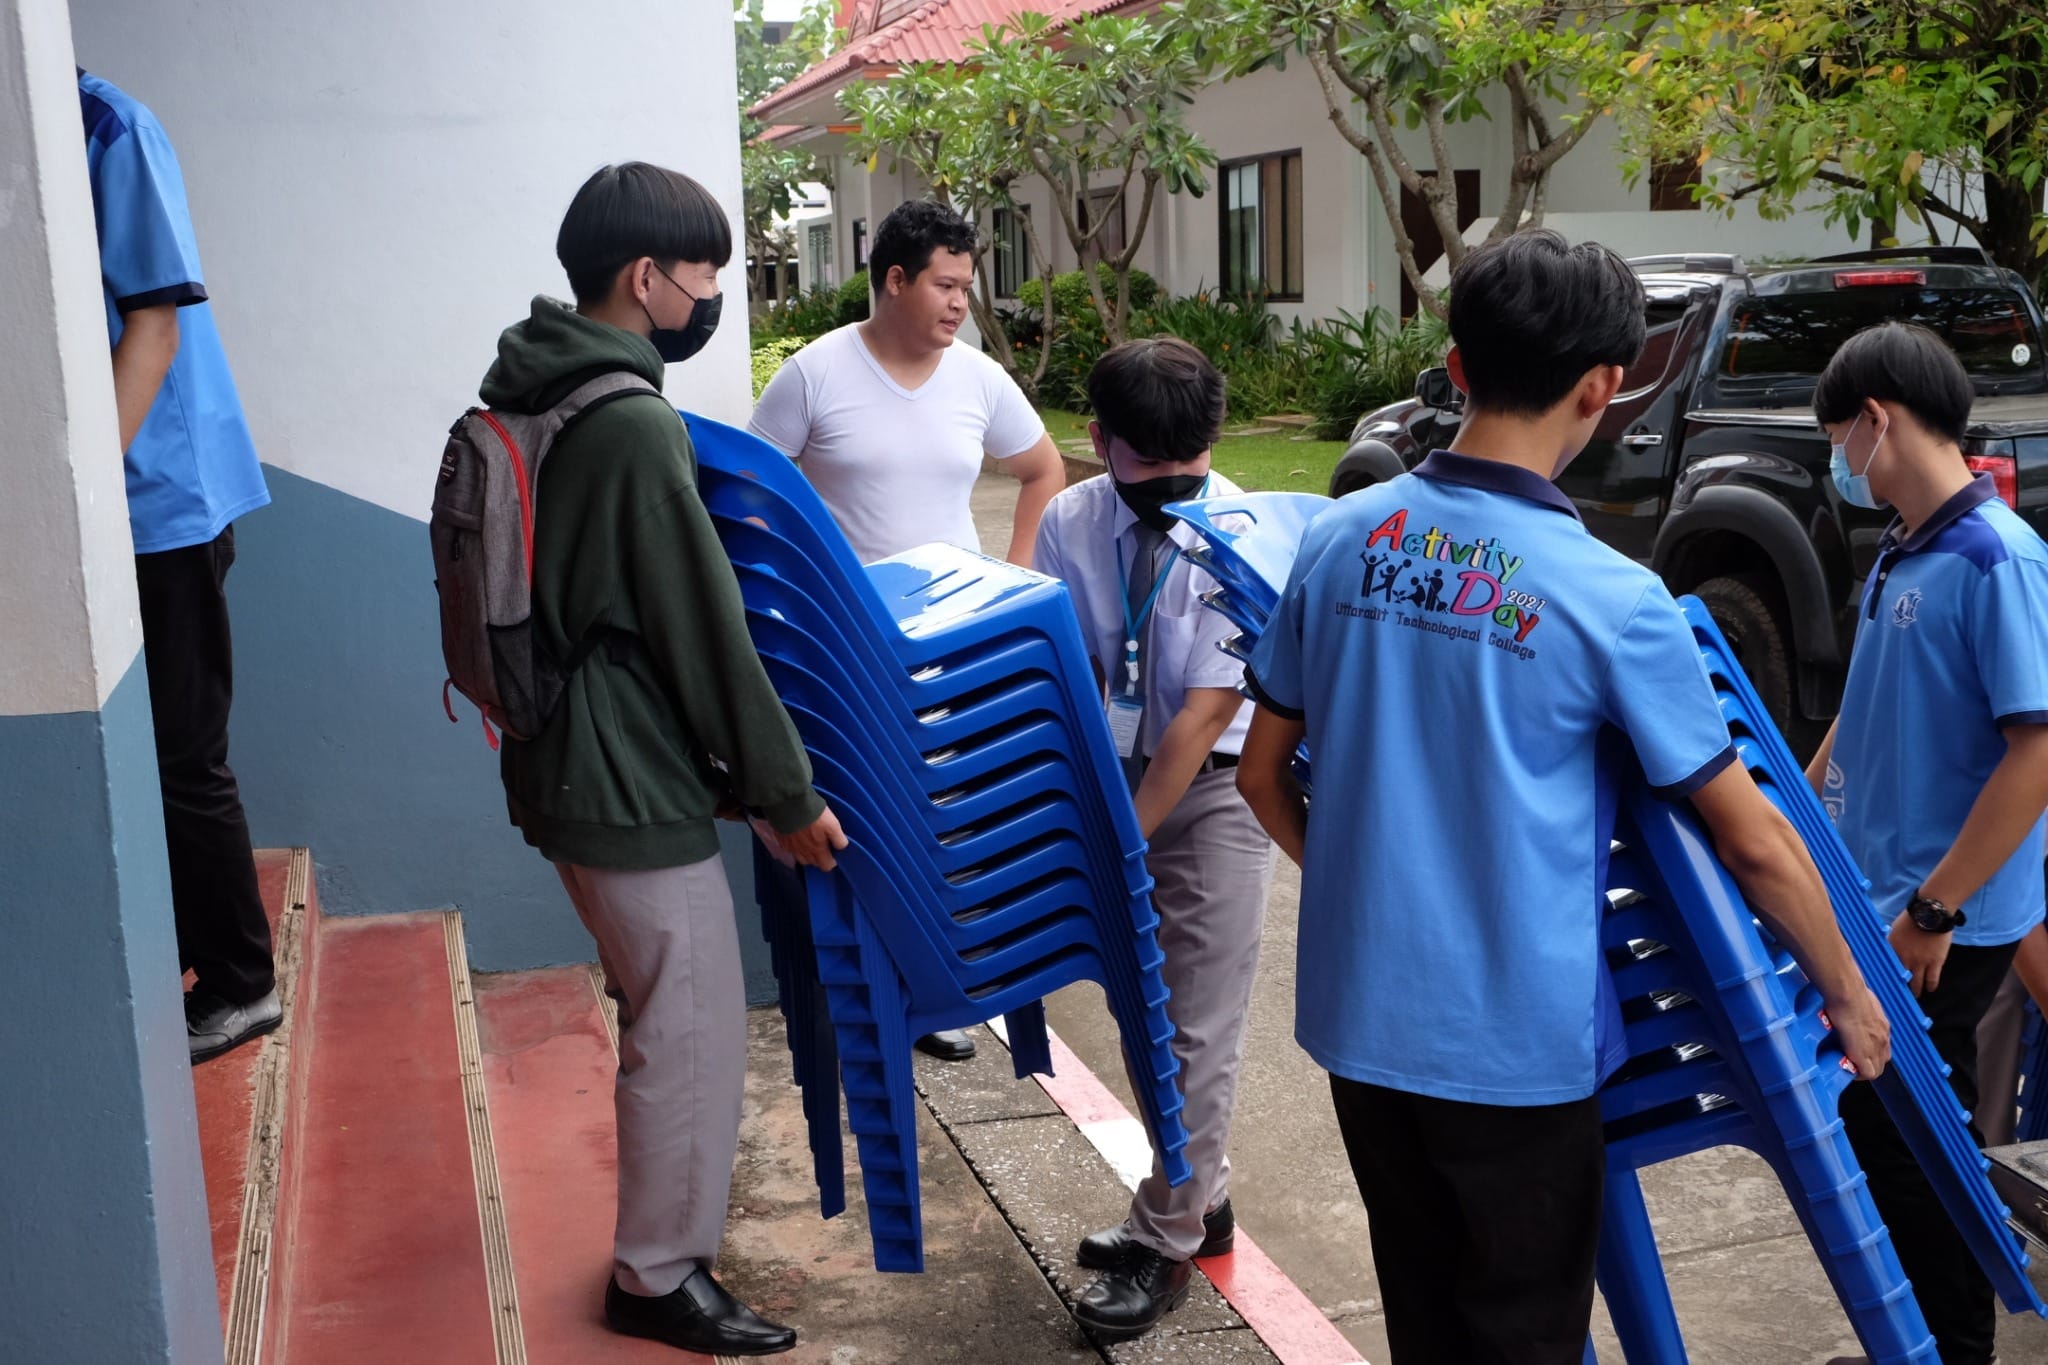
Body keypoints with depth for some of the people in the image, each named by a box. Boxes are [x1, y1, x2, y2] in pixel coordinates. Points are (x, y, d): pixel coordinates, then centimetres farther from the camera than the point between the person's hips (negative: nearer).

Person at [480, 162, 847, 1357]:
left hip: (570, 763, 10)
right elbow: (706, 634, -19)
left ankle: (669, 1228, 40)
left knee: (666, 1020, 23)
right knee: (695, 1033, 5)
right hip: (631, 784, -10)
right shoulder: (634, 422, -21)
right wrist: (789, 793, -9)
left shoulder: (533, 400, 8)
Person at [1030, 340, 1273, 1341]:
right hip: (1116, 773, 5)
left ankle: (1167, 1241, 14)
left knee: (1197, 1024, -2)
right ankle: (1200, 1198, 34)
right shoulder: (1070, 523, -7)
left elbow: (1206, 713, -21)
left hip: (1212, 789, -5)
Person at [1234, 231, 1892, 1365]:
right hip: (1514, 1039, -4)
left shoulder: (1340, 539, -4)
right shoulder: (1612, 599, -16)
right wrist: (1850, 1000, 7)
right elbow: (1754, 843, -8)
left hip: (1359, 1011, 5)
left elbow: (1262, 775, 6)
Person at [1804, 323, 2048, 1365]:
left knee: (1912, 1150, 3)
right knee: (1874, 1132, 17)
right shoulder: (1898, 556, 7)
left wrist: (1934, 909, -22)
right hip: (1873, 905, 8)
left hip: (1944, 928, -8)